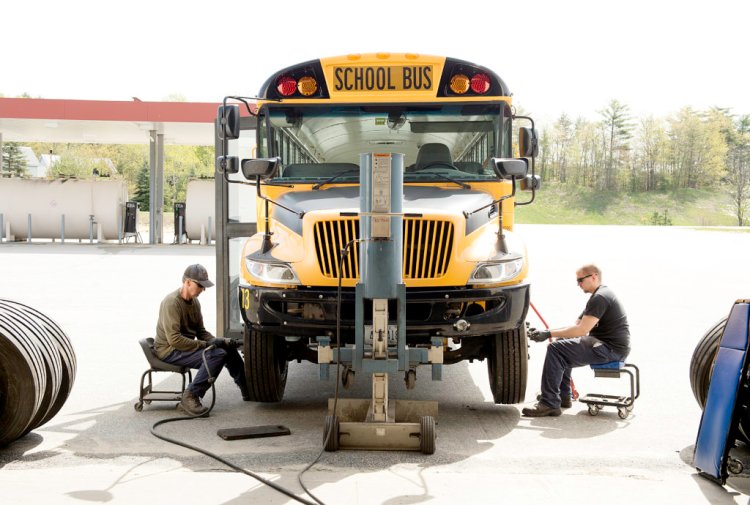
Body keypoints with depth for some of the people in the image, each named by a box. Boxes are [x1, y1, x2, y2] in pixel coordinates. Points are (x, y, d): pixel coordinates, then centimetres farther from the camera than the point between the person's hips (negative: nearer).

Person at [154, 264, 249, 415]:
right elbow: (174, 339, -27)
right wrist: (205, 344, -24)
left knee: (228, 347, 5)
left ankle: (247, 390, 14)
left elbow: (200, 331, 14)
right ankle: (190, 397, -26)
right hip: (169, 350, -9)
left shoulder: (194, 301, 8)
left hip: (187, 345, 9)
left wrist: (217, 341, -6)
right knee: (217, 355, -26)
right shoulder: (172, 302, -20)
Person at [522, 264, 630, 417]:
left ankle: (549, 404, -18)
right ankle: (563, 397, 19)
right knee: (562, 343, 20)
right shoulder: (600, 296, 21)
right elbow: (576, 325, 18)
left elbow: (581, 330, -22)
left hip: (611, 349, -11)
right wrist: (545, 332, 6)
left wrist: (549, 334, -19)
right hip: (607, 346, 11)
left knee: (555, 350, -17)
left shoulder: (600, 298, -14)